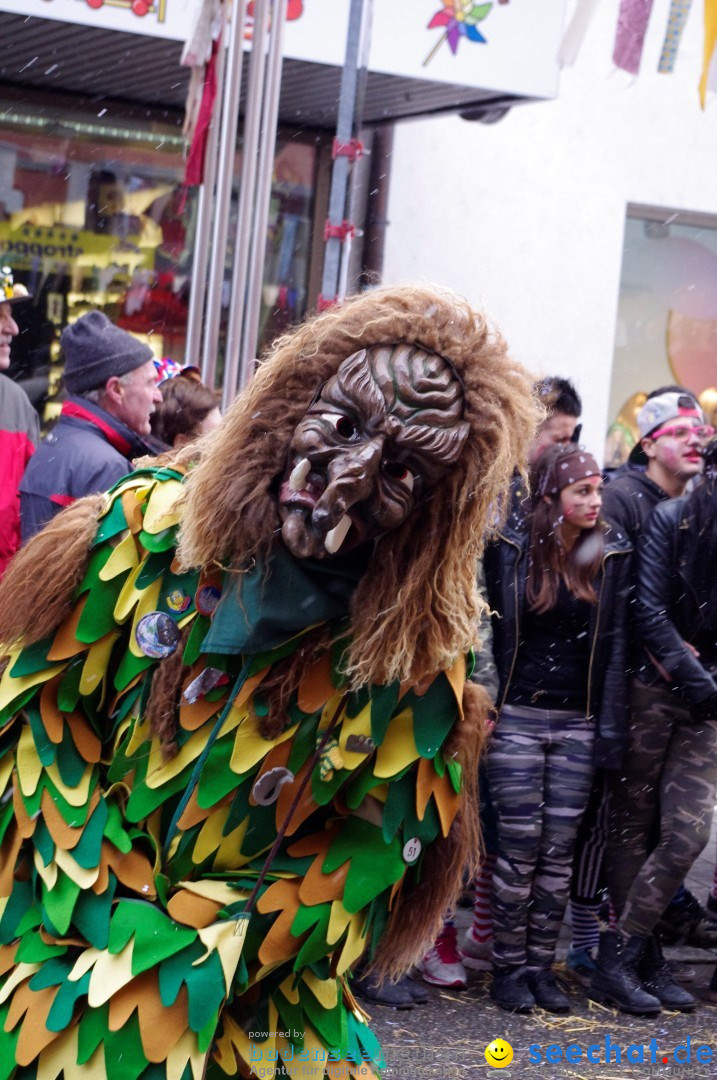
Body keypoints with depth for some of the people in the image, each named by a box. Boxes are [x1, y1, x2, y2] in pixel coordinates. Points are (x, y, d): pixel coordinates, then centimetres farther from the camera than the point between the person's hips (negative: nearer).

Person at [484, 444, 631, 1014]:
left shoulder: (612, 556, 5)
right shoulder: (510, 550, -2)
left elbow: (615, 642, 4)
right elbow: (491, 630, 2)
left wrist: (611, 726, -1)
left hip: (577, 723, 2)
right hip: (518, 716, -2)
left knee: (560, 849, 3)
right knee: (521, 845, -3)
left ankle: (541, 965, 13)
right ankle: (508, 966, 9)